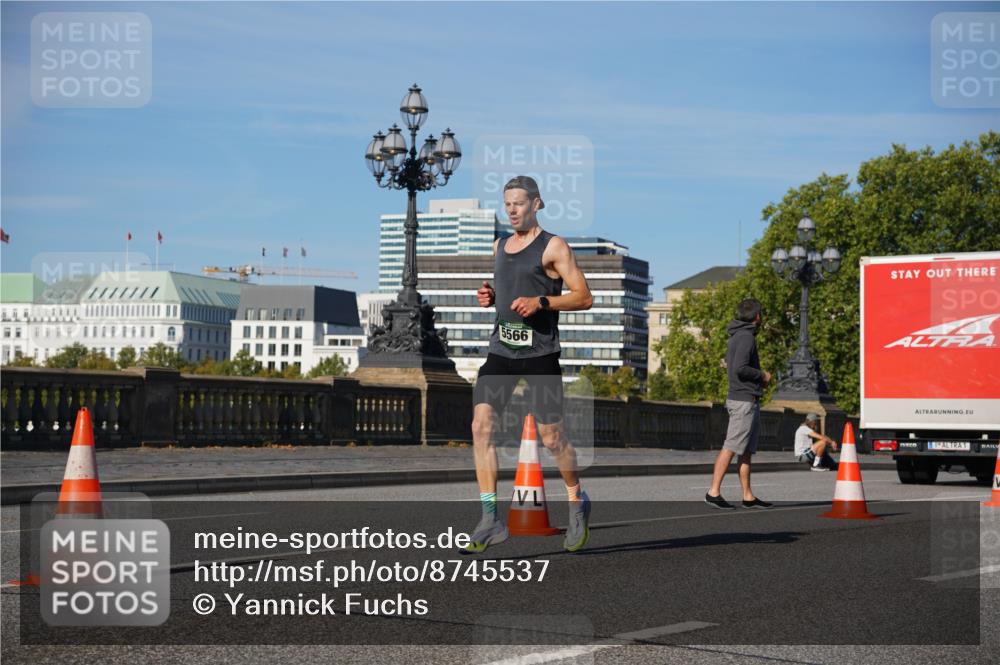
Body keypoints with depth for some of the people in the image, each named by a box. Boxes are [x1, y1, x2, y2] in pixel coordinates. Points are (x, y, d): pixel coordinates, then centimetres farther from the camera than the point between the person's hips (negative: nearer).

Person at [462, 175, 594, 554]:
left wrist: (541, 302, -19)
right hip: (501, 350, 5)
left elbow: (584, 298, -6)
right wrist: (489, 297, 8)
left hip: (539, 353, -5)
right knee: (481, 426, -10)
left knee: (551, 437, -1)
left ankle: (578, 502, 26)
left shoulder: (553, 247, -3)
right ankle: (490, 521, -7)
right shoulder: (500, 246, 16)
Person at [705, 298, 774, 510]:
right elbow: (740, 368, -23)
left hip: (749, 401, 10)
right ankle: (714, 492, -9)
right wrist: (762, 375, -9)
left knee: (746, 451, 10)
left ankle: (748, 496, 12)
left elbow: (729, 363, 22)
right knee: (731, 447, -10)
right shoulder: (746, 337, -14)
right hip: (744, 400, -10)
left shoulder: (737, 336, 16)